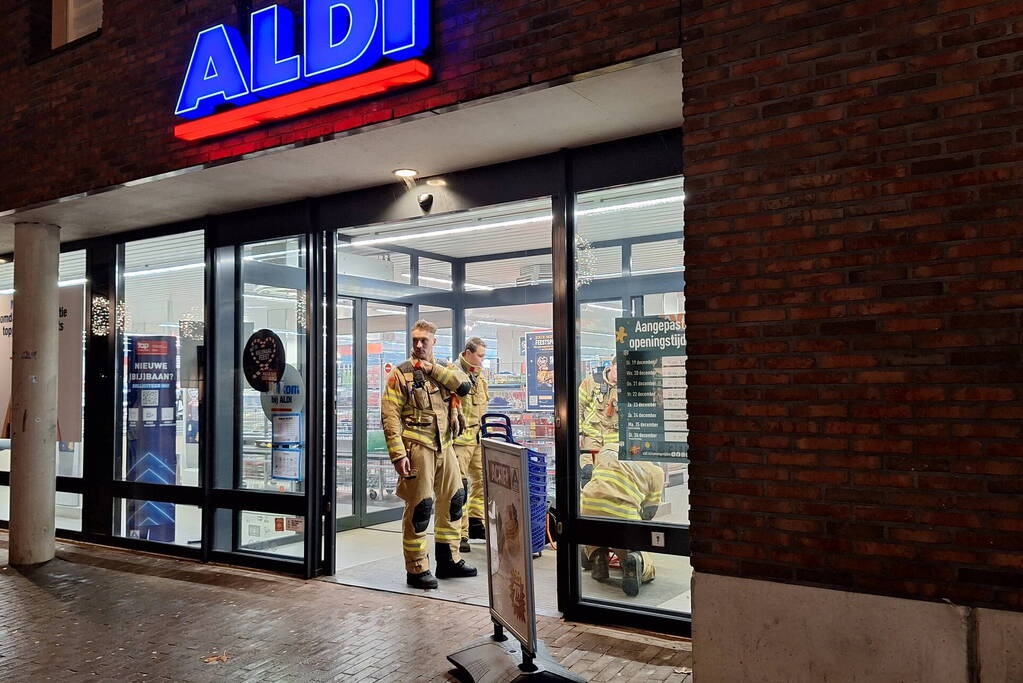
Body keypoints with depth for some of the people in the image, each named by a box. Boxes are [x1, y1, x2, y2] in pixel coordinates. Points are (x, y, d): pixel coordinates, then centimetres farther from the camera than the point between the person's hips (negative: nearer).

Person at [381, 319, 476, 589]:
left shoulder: (443, 370, 13)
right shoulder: (400, 374, -3)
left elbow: (464, 386, -7)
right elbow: (390, 416, -8)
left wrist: (432, 369, -13)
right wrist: (398, 454, -16)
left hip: (444, 446, 6)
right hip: (417, 448, -6)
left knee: (453, 501, 13)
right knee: (420, 508, -4)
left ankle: (448, 561, 27)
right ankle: (417, 570, 8)